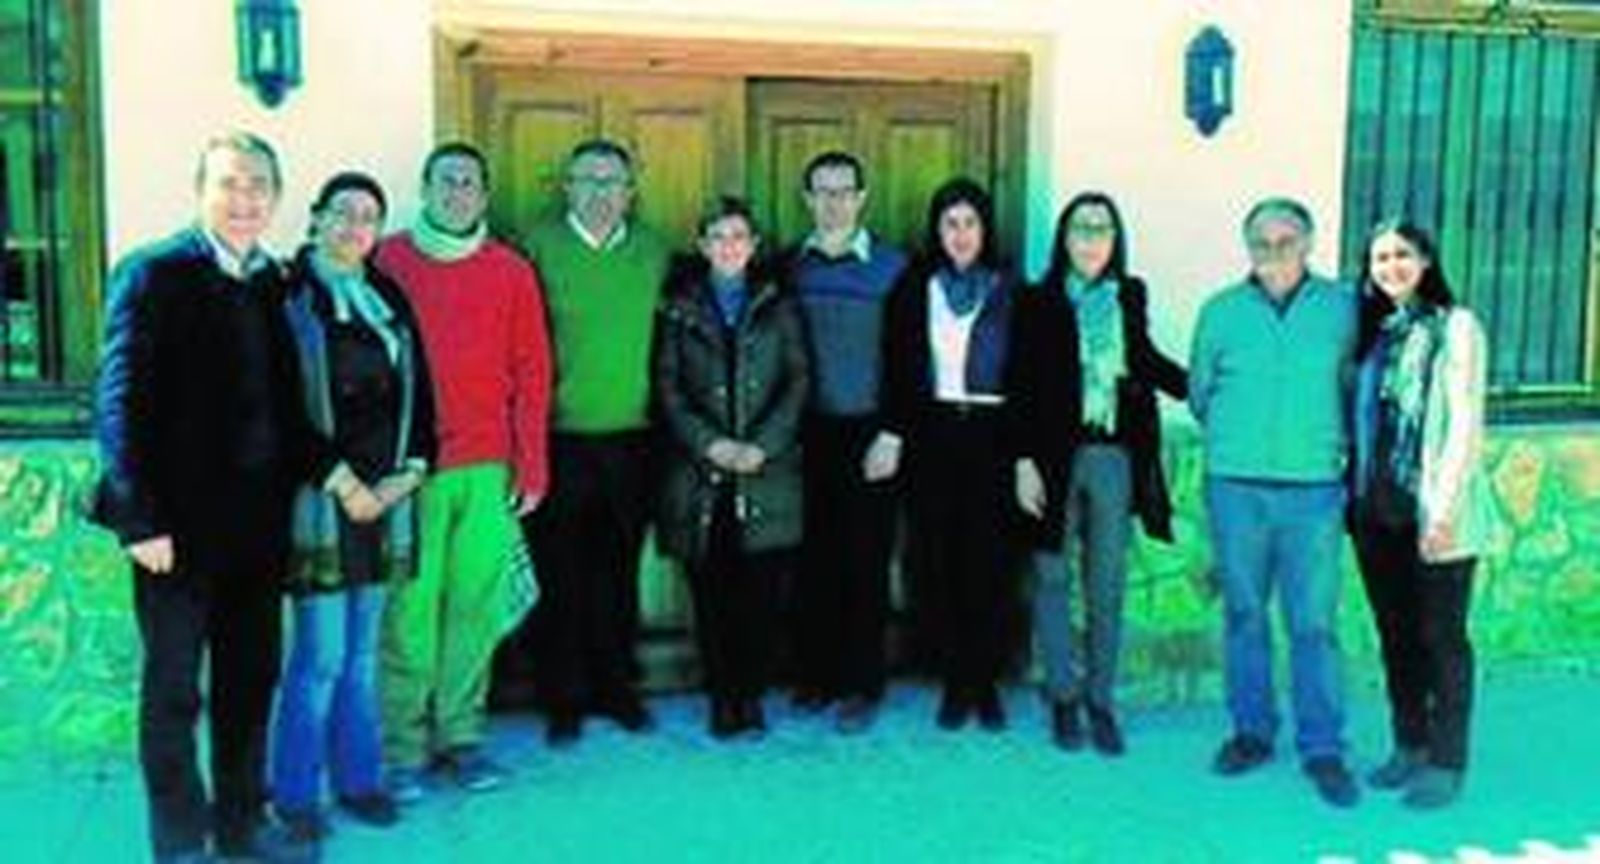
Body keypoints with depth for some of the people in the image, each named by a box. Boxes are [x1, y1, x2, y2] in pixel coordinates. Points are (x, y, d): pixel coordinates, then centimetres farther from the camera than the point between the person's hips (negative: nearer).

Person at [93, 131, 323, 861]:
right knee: (174, 688, 7)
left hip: (259, 521, 6)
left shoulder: (274, 281, 9)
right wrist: (141, 519, -15)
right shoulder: (153, 274, -7)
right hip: (179, 521, -5)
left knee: (251, 679, 15)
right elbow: (121, 402, -11)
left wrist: (326, 473, 0)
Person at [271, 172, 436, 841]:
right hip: (320, 498, -5)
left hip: (384, 494, 5)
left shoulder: (388, 298, 13)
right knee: (321, 654, -3)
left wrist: (411, 470, 1)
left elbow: (418, 389, 14)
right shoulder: (290, 295, -5)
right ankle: (294, 793, 12)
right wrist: (341, 481, -12)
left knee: (362, 651, 13)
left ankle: (358, 779, 24)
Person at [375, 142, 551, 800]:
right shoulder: (386, 261, 3)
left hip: (487, 469, 2)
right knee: (410, 605, -1)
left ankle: (461, 732, 18)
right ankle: (404, 744, 10)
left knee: (476, 603, 5)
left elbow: (531, 372, 8)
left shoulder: (511, 271, 9)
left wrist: (531, 465, 3)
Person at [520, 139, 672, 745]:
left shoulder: (653, 251, 8)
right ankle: (564, 700, 16)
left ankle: (616, 688, 24)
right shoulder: (540, 246, -2)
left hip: (631, 439, 3)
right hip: (560, 440, -2)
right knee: (560, 578, 4)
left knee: (620, 574, 11)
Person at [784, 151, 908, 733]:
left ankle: (862, 685, 10)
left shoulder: (892, 266, 1)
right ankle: (815, 675, 16)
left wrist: (893, 434, -9)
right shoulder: (789, 267, 9)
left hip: (869, 434, -2)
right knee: (812, 558, 4)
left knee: (866, 560, 1)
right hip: (807, 434, 2)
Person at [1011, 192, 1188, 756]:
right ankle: (1064, 698, 18)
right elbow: (1023, 386, -3)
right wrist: (1024, 460, -8)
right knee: (1054, 580, 5)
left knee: (1107, 586, 6)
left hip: (1114, 457, 2)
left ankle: (1101, 702, 17)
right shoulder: (1039, 302, -1)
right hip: (1054, 455, -2)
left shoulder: (1130, 297, 7)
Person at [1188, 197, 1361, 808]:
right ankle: (1252, 732, 22)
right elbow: (1199, 392, 15)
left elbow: (1354, 387, 14)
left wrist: (1329, 441, 11)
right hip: (1236, 487, 1)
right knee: (1244, 614, 9)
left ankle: (1323, 748, 9)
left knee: (1314, 622, -2)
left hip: (1313, 489, -1)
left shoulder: (1340, 307, 3)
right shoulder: (1221, 311, 5)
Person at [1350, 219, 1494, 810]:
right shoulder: (1373, 330, 12)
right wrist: (1355, 495, 6)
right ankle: (1409, 745, 25)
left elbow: (1466, 423, -10)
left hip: (1434, 513, -5)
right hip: (1378, 511, 6)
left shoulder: (1456, 327, -5)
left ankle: (1446, 762, 12)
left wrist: (1447, 510, -16)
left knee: (1441, 637, 2)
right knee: (1395, 634, 12)